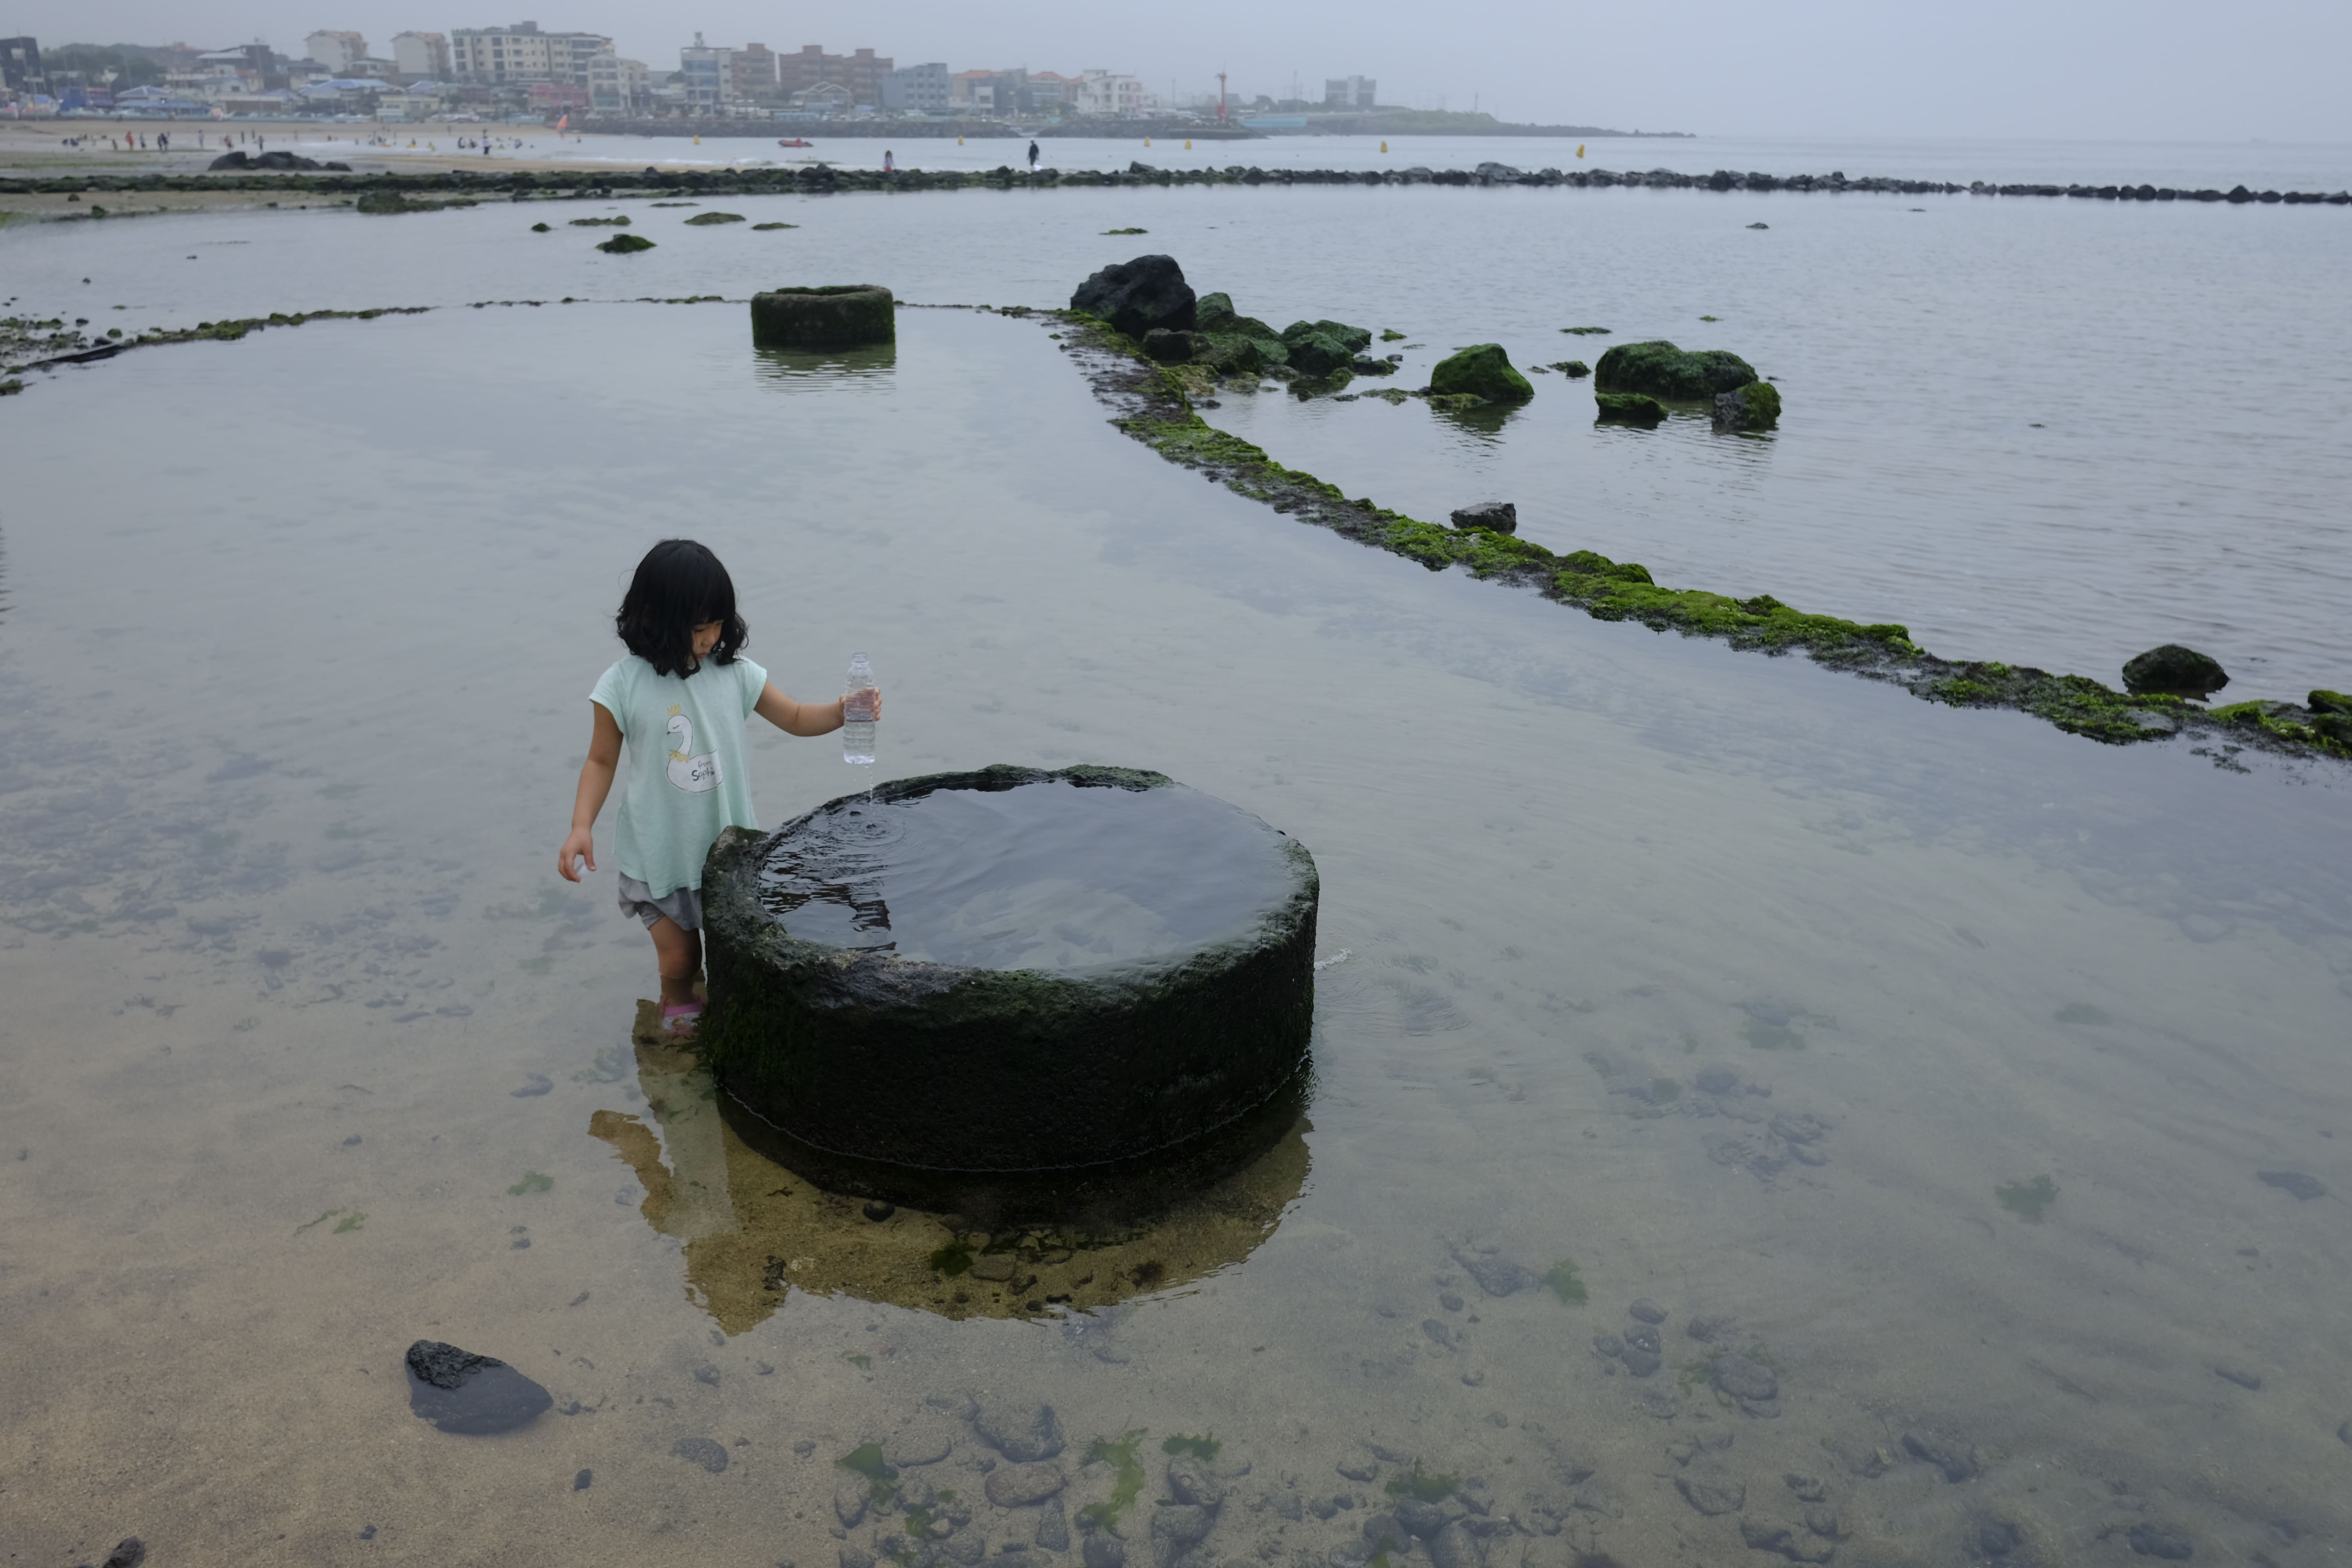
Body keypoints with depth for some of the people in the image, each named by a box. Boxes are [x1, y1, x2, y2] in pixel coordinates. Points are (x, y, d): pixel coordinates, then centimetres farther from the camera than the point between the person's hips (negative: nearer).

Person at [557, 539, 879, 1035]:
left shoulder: (734, 673, -5)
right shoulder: (623, 687, -12)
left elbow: (796, 718, 4)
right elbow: (601, 761, -3)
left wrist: (844, 711, -15)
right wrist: (581, 827, -15)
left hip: (729, 844, 3)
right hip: (660, 852, -2)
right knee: (678, 956, 3)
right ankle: (679, 1008, 36)